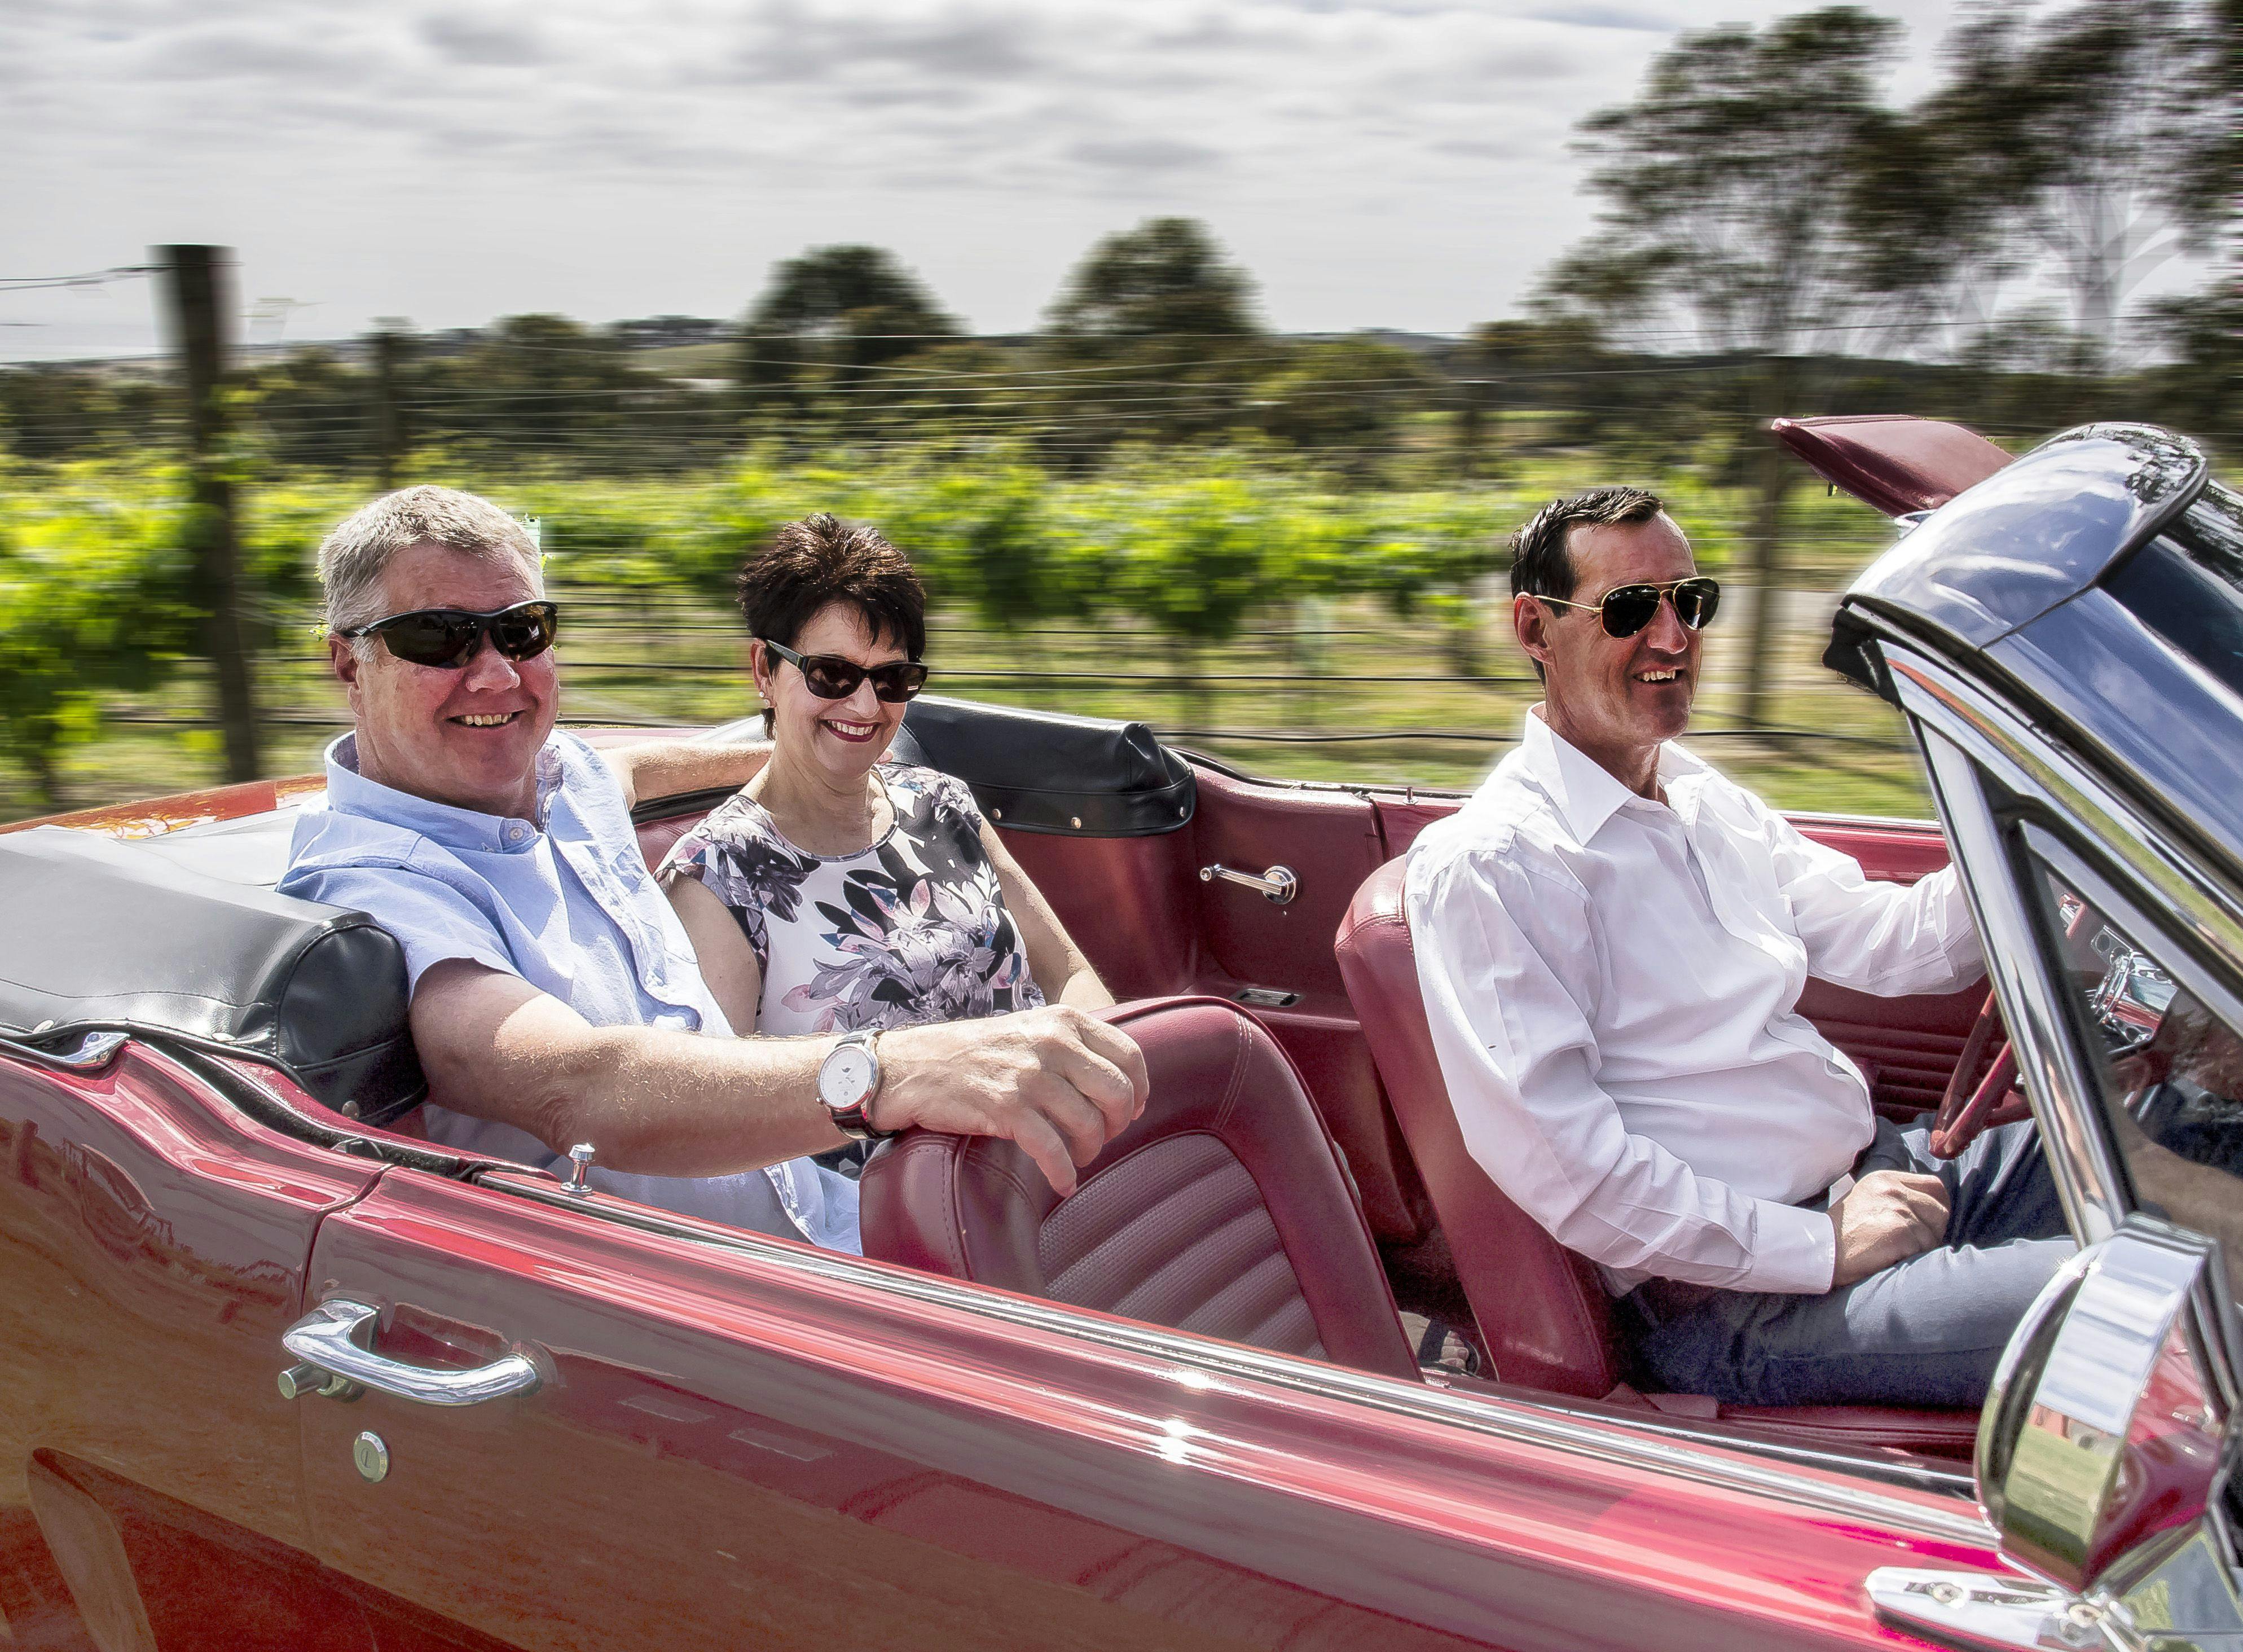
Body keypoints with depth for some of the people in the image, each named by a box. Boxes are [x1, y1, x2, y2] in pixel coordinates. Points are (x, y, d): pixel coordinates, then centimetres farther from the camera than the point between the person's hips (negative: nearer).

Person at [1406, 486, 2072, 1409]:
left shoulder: (1710, 805, 16)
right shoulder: (1486, 864, -14)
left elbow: (1899, 944, 13)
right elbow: (1561, 1160, -21)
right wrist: (1823, 1247, -20)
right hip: (1732, 1308, -9)